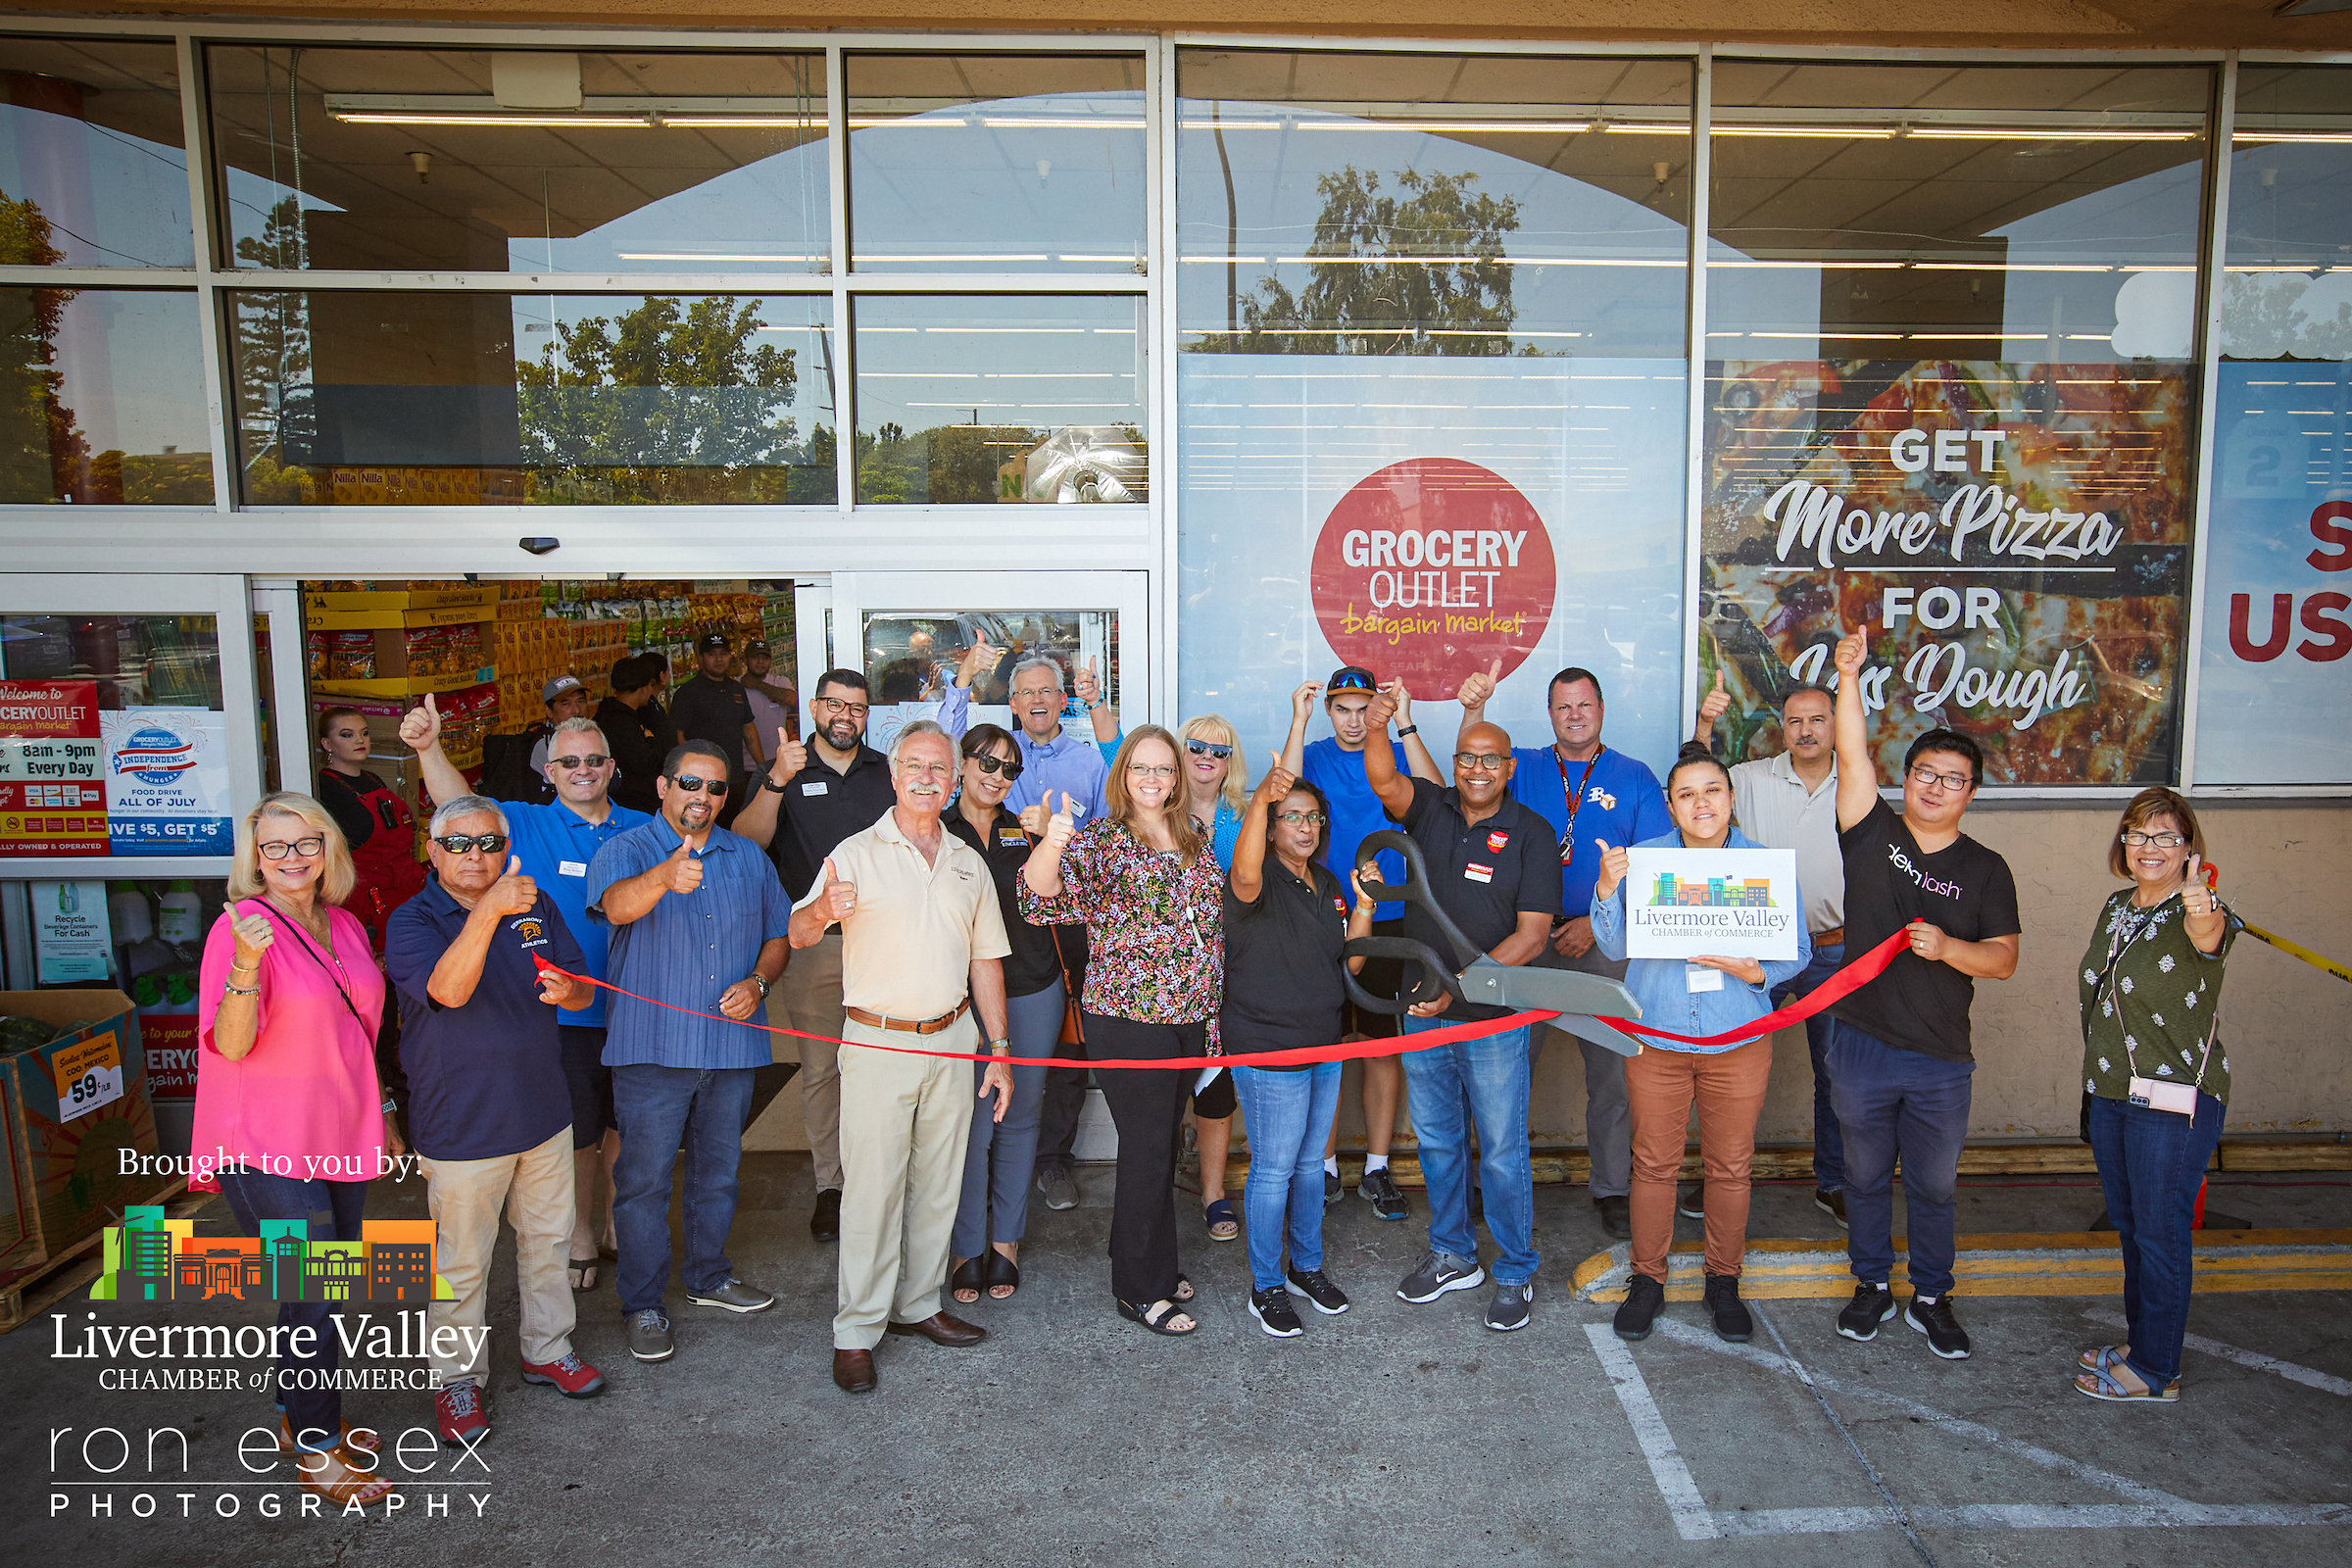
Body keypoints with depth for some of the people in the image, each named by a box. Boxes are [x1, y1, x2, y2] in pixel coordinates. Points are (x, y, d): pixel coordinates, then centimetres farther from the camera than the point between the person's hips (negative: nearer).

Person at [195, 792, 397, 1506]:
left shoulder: (346, 926, 8)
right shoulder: (239, 926, -13)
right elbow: (231, 1044, -22)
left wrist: (381, 1115, 22)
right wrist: (246, 964, -38)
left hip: (340, 1139, 7)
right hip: (269, 1147, -7)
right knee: (315, 1296, -3)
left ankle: (301, 1417, 35)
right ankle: (315, 1448, 14)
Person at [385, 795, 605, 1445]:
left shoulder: (536, 906, 3)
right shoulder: (413, 921, -13)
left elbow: (582, 989, 7)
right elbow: (449, 989, -33)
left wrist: (566, 991, -19)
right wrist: (488, 912, -47)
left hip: (544, 1113, 5)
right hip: (461, 1125, -5)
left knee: (547, 1239, 18)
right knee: (461, 1261, 8)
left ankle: (548, 1349, 36)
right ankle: (455, 1378, 26)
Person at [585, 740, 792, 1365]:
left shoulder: (750, 859, 10)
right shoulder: (626, 850, -5)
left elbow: (778, 935, 15)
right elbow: (615, 904, -28)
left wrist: (758, 981, -6)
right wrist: (663, 878, -49)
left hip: (732, 1042, 4)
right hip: (651, 1048, -4)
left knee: (718, 1170, 18)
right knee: (644, 1178, 3)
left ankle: (709, 1276, 36)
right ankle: (643, 1305, 17)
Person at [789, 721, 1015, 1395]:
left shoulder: (968, 862, 11)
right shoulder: (857, 853, -2)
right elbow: (798, 934, -13)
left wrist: (999, 1050, 10)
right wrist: (822, 911, -37)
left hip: (952, 1040, 4)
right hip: (878, 1043, -4)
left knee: (938, 1182, 11)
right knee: (872, 1187, -2)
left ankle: (918, 1304, 26)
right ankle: (857, 1332, 9)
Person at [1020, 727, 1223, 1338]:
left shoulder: (1196, 839, 9)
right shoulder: (1101, 837, -10)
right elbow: (1044, 893, -25)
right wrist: (1051, 844, -46)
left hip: (1189, 1017, 6)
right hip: (1129, 1018, -6)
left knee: (1163, 1144, 18)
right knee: (1147, 1149, 0)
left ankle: (1154, 1264, 35)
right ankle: (1140, 1291, 16)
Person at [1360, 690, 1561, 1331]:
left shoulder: (1530, 833, -7)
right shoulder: (1430, 809, 3)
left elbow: (1531, 935, -11)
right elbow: (1385, 783, -19)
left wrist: (1458, 985, -18)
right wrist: (1376, 730, -40)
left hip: (1494, 1019, -4)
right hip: (1422, 1013, 4)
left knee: (1502, 1153, 4)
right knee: (1437, 1142, 17)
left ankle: (1515, 1274, 22)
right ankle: (1452, 1256, 34)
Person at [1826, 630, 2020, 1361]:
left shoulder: (1986, 870, 2)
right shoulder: (1873, 834, -1)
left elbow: (2004, 958, -3)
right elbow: (1852, 755, -12)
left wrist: (1947, 947, -22)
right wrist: (1849, 677, -20)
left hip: (1941, 1060, 0)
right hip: (1862, 1047, 0)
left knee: (1934, 1185, 13)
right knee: (1866, 1177, 14)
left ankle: (1931, 1298, 31)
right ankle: (1872, 1287, 31)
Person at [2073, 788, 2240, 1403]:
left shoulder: (2201, 911, -14)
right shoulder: (2117, 907, 8)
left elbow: (2210, 937, -41)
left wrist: (2204, 917, -64)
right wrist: (2095, 1085, 20)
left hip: (2174, 1101, -7)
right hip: (2112, 1093, 7)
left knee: (2161, 1232, 2)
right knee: (2130, 1226, 18)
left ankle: (2155, 1371, 15)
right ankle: (2139, 1342, 33)